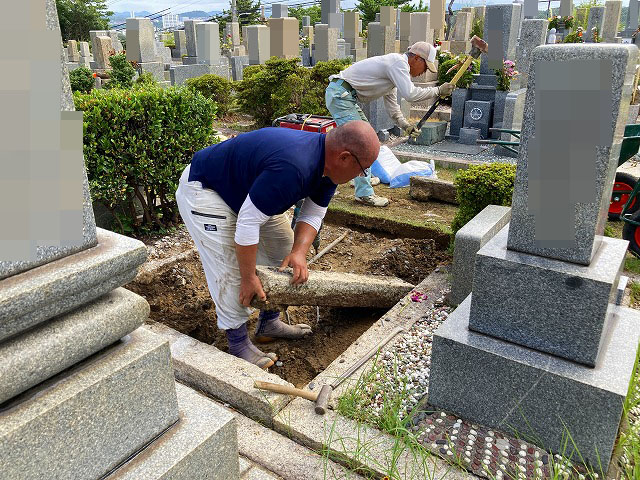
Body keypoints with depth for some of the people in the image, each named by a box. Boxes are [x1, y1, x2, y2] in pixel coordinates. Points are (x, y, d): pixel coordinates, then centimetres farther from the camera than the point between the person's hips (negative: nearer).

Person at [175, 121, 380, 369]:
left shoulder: (326, 161, -11)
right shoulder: (291, 169, -41)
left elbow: (313, 214, -3)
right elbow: (247, 223, -36)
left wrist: (299, 252, -20)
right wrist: (249, 278, -26)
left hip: (245, 188, 9)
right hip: (202, 189, -9)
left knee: (283, 248, 8)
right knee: (229, 268, -16)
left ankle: (269, 323, 21)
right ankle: (238, 344, 1)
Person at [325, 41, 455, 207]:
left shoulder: (396, 65, 19)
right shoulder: (398, 62, -14)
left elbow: (391, 104, 23)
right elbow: (410, 94, -25)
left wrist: (405, 125, 11)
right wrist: (438, 91, -13)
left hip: (347, 96, 11)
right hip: (339, 95, -11)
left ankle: (363, 177, 36)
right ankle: (364, 193, -12)